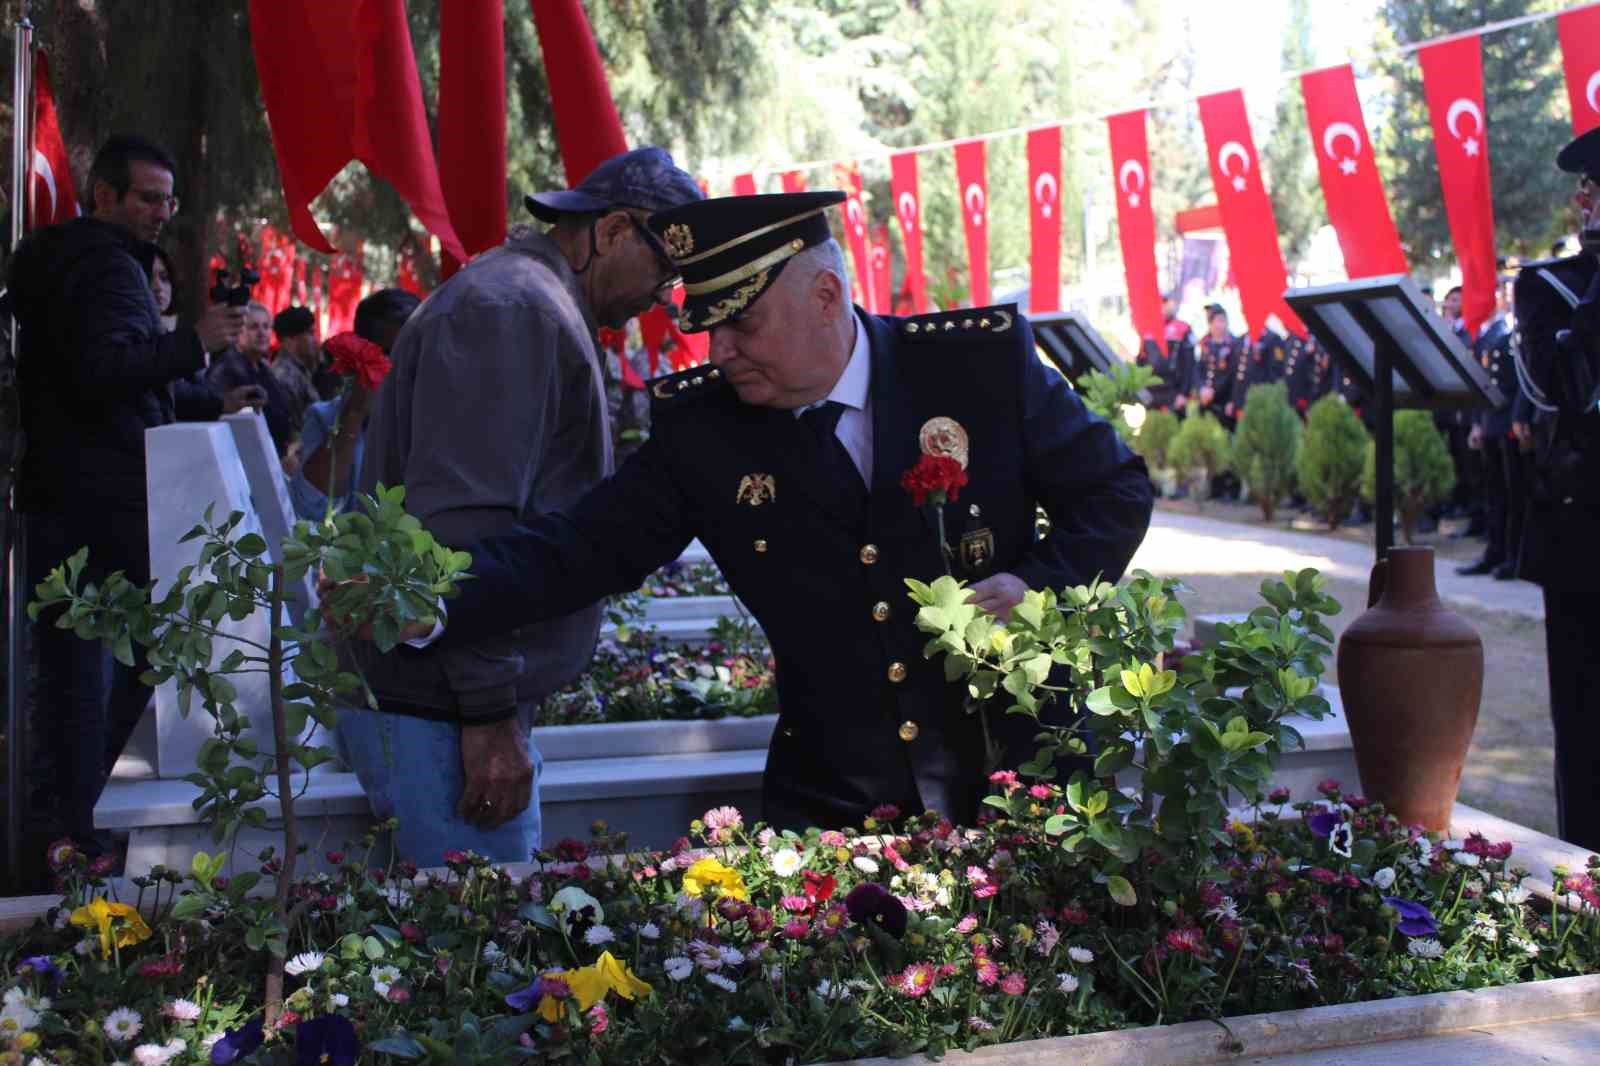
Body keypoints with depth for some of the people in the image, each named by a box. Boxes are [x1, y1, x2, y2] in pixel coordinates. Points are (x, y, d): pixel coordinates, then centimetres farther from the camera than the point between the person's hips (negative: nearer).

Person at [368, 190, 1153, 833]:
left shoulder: (984, 361, -8)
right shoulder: (699, 429, -4)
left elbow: (1116, 488, 0)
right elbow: (581, 549, -6)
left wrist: (1041, 586, -17)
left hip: (1019, 776, 0)